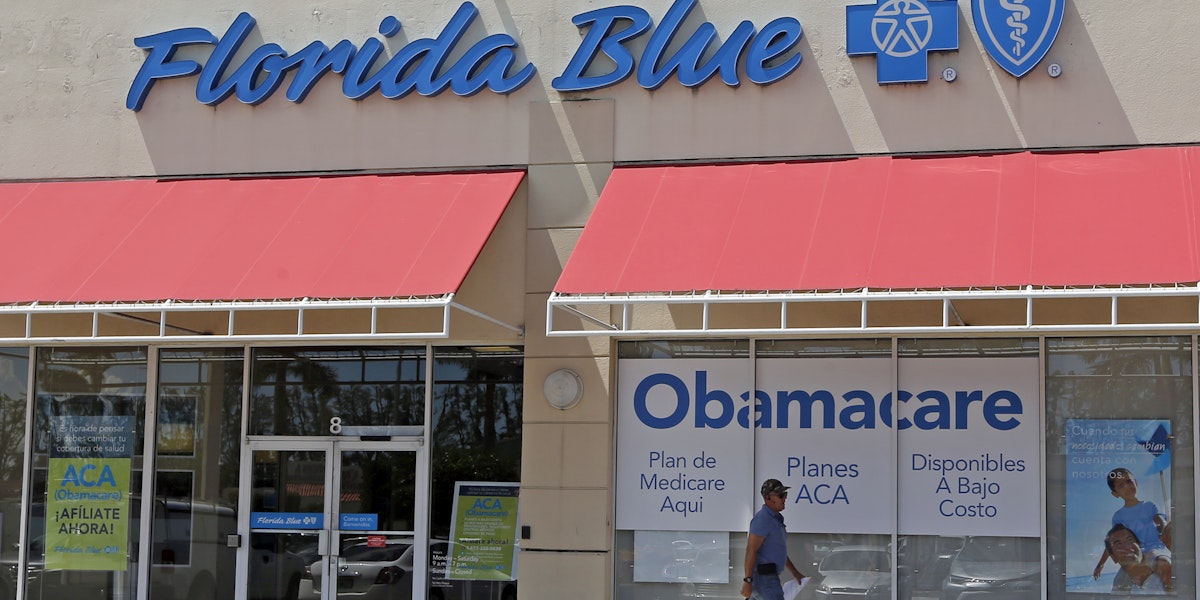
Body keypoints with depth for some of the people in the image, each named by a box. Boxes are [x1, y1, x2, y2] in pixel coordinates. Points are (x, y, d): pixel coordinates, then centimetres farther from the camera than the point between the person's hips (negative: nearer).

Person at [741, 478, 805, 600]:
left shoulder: (775, 518, 18)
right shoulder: (762, 519, -15)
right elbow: (751, 550, -20)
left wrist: (795, 573, 29)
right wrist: (748, 580, -25)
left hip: (769, 576, 10)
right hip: (765, 576, -10)